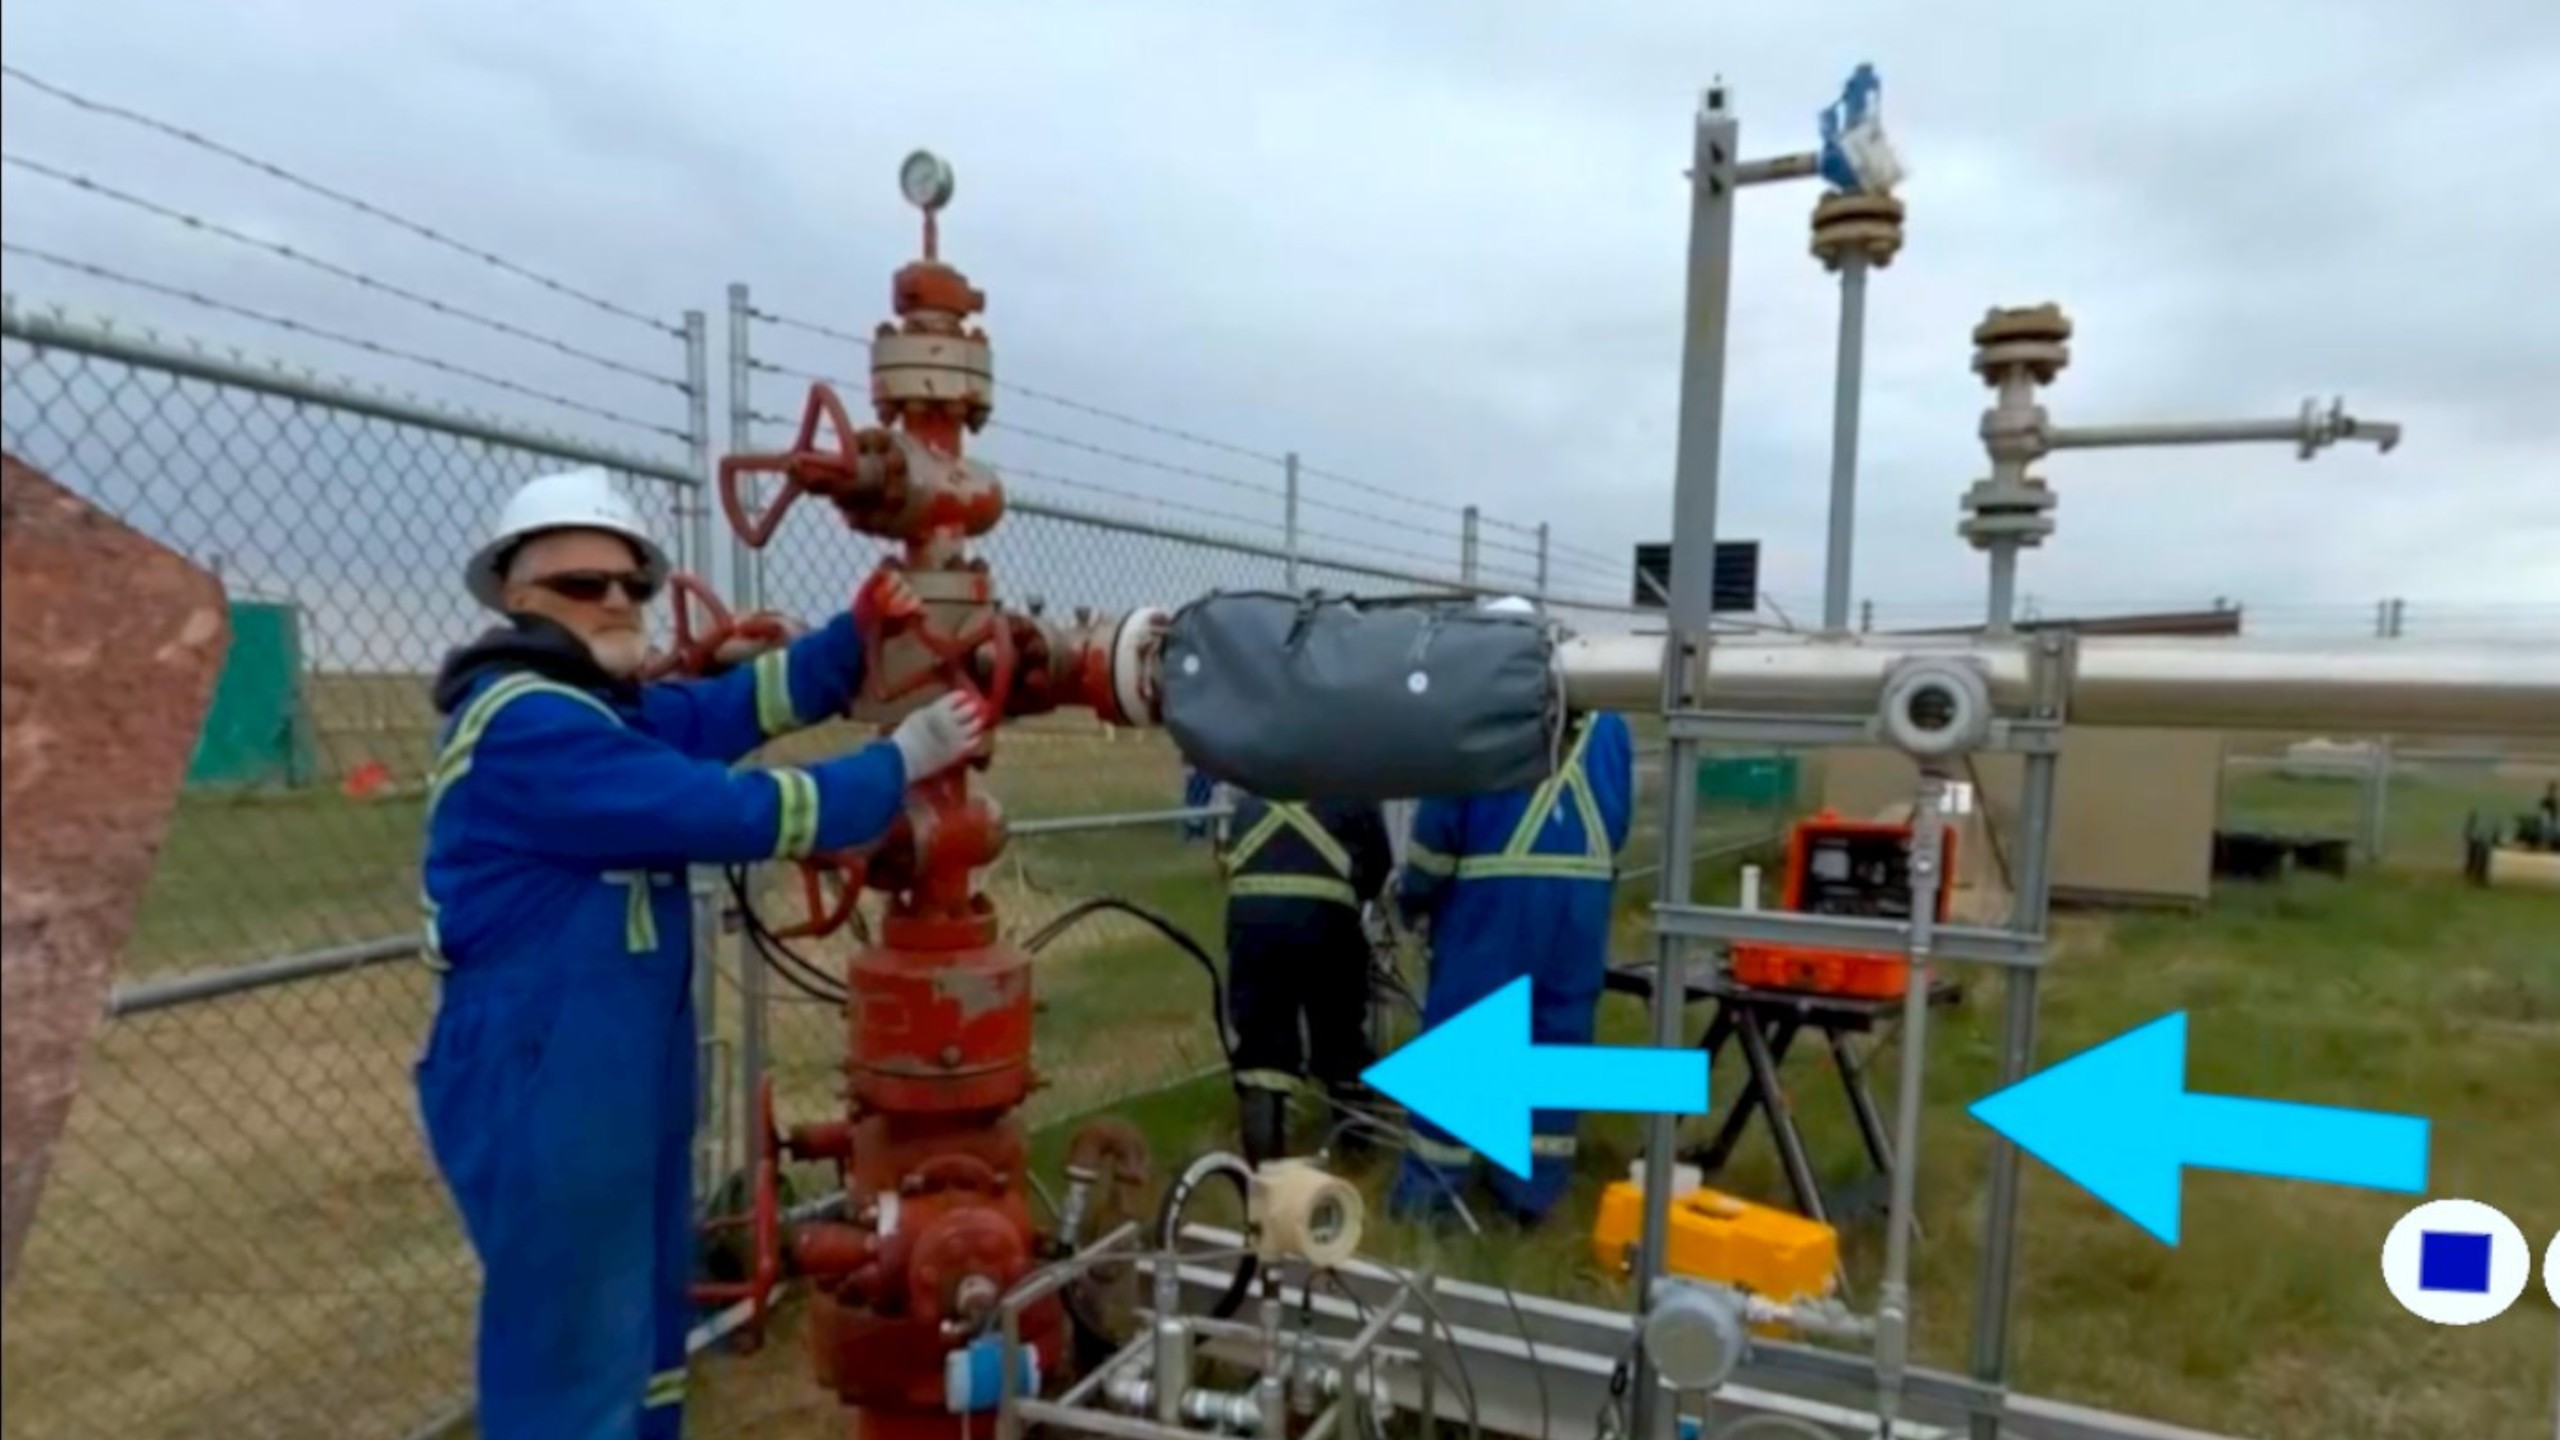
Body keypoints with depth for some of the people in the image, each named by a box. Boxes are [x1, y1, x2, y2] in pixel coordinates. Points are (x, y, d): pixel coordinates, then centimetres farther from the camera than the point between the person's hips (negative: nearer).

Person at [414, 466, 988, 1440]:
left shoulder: (604, 708, 12)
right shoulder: (528, 727, -21)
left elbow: (741, 703, 1)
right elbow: (731, 812, -25)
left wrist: (857, 635, -12)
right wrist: (900, 764, -17)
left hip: (623, 1073, 10)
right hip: (539, 1085, -10)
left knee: (642, 1322, 24)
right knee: (572, 1354, 4)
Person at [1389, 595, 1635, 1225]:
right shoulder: (1607, 720, 14)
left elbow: (1439, 818, -3)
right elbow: (1619, 821, 15)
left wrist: (1415, 898, 8)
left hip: (1495, 892, -4)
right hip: (1584, 896, 4)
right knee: (1557, 1038, 10)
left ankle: (1428, 1189, 8)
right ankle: (1532, 1190, 16)